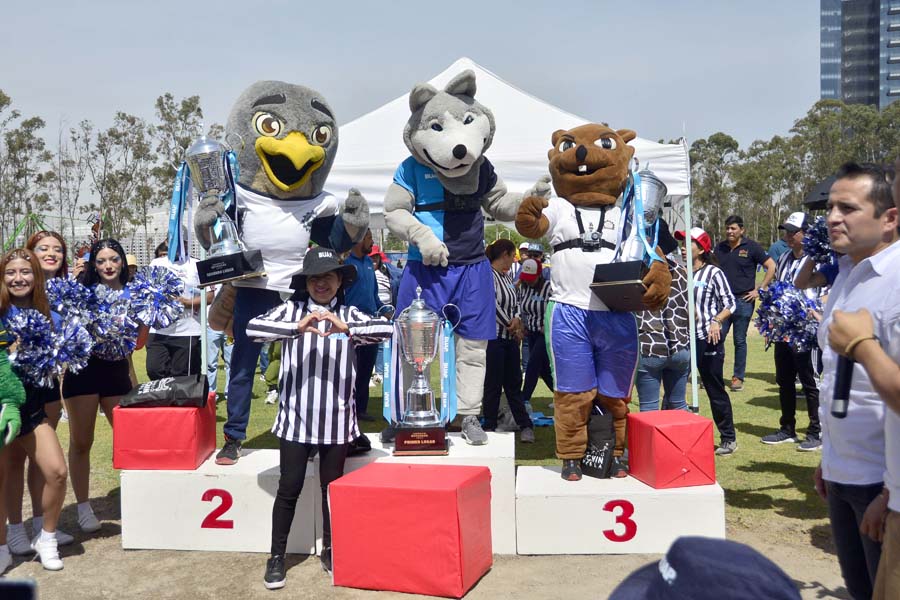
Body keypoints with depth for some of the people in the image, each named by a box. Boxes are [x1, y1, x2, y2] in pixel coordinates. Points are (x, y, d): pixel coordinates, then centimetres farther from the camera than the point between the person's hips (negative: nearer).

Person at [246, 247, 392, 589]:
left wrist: (347, 329, -28)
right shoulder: (291, 310, -1)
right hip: (296, 418, -1)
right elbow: (253, 328, -14)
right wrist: (297, 327, -27)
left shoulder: (350, 316, 1)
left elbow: (387, 329, -13)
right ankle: (277, 556, 21)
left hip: (336, 420, 1)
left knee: (333, 488, 14)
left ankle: (330, 551, 30)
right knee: (289, 489, 6)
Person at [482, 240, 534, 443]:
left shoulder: (506, 276, 14)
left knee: (514, 382, 10)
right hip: (494, 336, -8)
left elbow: (515, 302, 18)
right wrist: (510, 324, -10)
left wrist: (517, 319, -2)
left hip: (510, 337, 8)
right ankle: (490, 426, 11)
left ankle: (525, 425, 14)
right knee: (493, 383, 0)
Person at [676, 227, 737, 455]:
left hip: (707, 338, -5)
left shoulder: (713, 273, -5)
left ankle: (729, 439, 17)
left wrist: (716, 321, -19)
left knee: (715, 390, 3)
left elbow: (730, 303, -6)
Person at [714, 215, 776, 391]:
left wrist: (760, 290, -7)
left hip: (743, 301, -3)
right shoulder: (720, 248, 9)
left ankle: (738, 377, 15)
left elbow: (771, 266, -3)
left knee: (740, 341, 5)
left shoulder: (751, 247, -3)